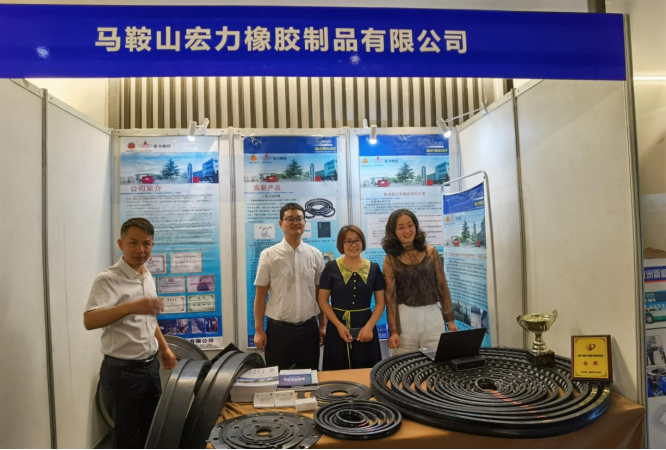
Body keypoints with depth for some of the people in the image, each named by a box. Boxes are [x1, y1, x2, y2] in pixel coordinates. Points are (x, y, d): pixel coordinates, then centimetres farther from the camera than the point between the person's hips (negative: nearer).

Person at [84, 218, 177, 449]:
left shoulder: (148, 278, 6)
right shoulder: (108, 279, -18)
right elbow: (89, 320, -33)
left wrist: (164, 348, 15)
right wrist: (131, 307, -47)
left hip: (150, 366, 7)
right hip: (123, 370, -7)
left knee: (151, 430, 18)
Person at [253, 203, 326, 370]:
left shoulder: (315, 255, 0)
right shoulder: (268, 255, -6)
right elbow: (260, 294, -3)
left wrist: (323, 325, 7)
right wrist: (259, 330, -4)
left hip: (308, 328, 2)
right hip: (278, 329, -2)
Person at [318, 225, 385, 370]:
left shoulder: (374, 268, 3)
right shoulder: (331, 267, -2)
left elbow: (380, 302, 4)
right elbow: (323, 301, -2)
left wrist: (369, 326, -10)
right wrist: (339, 325, -13)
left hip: (365, 327, 2)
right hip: (338, 326, -1)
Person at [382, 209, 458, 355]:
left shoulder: (431, 252, 3)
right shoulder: (390, 260, -3)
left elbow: (442, 287, 6)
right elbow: (390, 296, -5)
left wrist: (450, 319, 5)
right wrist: (393, 330, -10)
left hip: (433, 316, 2)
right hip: (405, 318, -1)